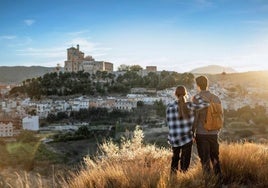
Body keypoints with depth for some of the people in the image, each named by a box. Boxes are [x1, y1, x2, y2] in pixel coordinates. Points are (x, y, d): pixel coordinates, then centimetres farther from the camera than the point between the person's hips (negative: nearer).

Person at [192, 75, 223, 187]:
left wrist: (192, 133, -4)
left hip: (201, 134, -4)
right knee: (215, 158, 17)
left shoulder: (196, 98, -11)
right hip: (214, 134, 4)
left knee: (205, 160, 3)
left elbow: (195, 117, -14)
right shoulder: (216, 98, 4)